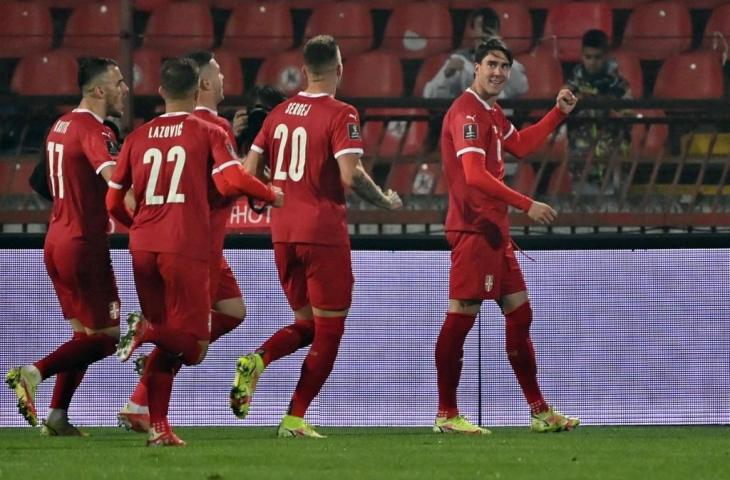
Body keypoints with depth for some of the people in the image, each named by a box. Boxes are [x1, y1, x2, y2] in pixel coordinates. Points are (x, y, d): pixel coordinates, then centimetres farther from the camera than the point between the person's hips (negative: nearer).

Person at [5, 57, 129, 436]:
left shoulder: (62, 125, 13)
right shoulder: (93, 131, -15)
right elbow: (114, 177, -33)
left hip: (58, 239, 9)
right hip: (85, 245, -9)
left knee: (84, 333, 15)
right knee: (106, 337, -4)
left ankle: (58, 417, 10)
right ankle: (35, 372, -17)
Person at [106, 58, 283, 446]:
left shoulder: (138, 137, 13)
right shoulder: (209, 134, 1)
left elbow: (113, 202, 16)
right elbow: (231, 180, -14)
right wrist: (272, 195, 4)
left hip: (143, 248, 5)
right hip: (187, 250, -5)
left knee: (167, 340, 15)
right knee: (192, 344, 1)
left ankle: (158, 427, 2)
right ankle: (146, 330, -27)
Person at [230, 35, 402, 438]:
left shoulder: (279, 113, 8)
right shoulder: (341, 115, -9)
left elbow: (249, 172, 9)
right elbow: (350, 177, -19)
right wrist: (386, 201, -2)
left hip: (283, 235, 6)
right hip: (324, 234, -6)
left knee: (306, 324, 19)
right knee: (329, 330, 6)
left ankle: (256, 361, -10)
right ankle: (294, 419, 0)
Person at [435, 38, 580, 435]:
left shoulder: (492, 114, 17)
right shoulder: (466, 112, -14)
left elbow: (521, 144, 33)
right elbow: (475, 175, -23)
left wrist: (559, 113, 24)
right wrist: (526, 205, -24)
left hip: (494, 230, 11)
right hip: (473, 229, -11)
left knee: (519, 314, 12)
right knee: (461, 317, -8)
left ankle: (539, 411, 18)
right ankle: (446, 415, -5)